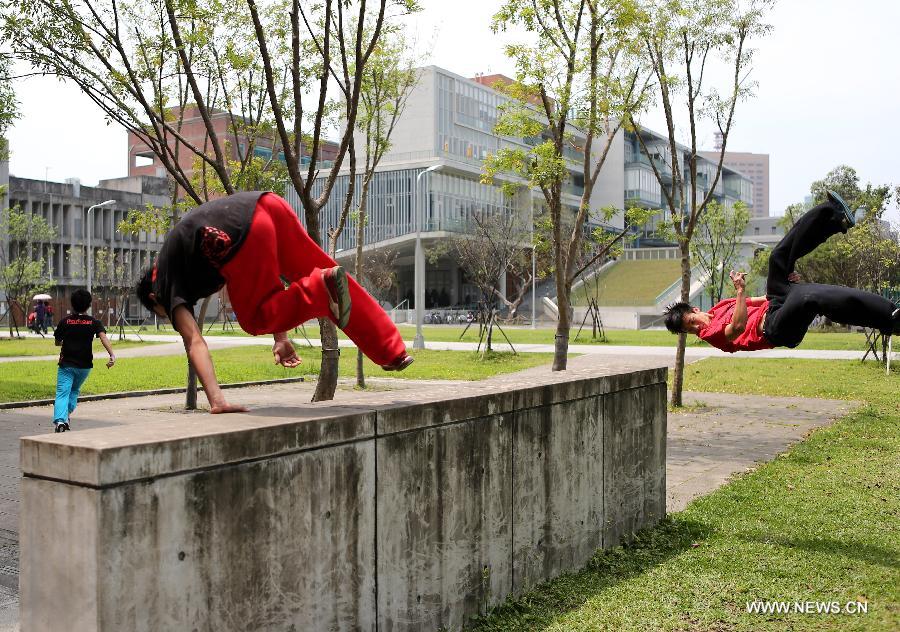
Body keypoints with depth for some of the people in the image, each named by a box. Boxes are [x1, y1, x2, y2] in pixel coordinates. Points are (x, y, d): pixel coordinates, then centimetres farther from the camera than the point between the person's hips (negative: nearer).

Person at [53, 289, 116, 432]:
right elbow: (103, 337, -16)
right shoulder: (94, 322, 0)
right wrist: (112, 355, -26)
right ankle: (67, 415, 15)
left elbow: (57, 342, 8)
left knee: (62, 393, -7)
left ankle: (60, 420, -26)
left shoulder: (64, 322, -1)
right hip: (85, 365, 2)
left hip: (66, 364, -2)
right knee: (74, 391, 24)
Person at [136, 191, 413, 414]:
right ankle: (393, 352, 17)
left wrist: (216, 400, -3)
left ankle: (323, 288, -8)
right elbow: (267, 290, 42)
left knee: (255, 320, 11)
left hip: (239, 232, -7)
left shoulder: (166, 285, 21)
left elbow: (195, 343, 4)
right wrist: (280, 337, 44)